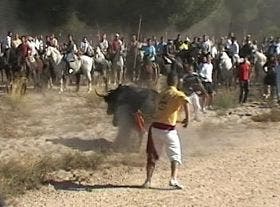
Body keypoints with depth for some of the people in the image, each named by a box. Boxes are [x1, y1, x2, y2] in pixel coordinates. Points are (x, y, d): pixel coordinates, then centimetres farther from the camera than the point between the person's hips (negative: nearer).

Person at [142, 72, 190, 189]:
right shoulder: (177, 94, -4)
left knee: (152, 156, 14)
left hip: (155, 127, 5)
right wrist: (187, 117, -26)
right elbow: (185, 101, -26)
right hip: (168, 129, -5)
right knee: (175, 155, 5)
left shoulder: (162, 94, 15)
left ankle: (148, 181, 12)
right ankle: (173, 179, -12)